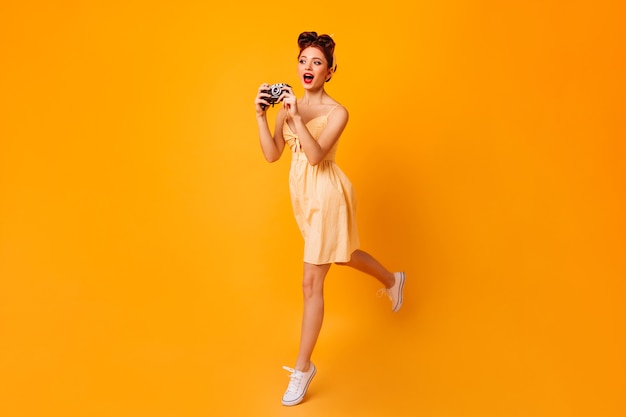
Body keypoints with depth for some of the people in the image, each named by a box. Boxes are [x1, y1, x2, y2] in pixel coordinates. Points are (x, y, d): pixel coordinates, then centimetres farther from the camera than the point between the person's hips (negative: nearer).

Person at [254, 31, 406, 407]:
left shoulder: (337, 112, -13)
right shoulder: (289, 105, 3)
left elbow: (316, 155, -26)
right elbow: (272, 154, -2)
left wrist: (296, 116, -29)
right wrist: (262, 115, -12)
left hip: (326, 195, -7)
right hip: (302, 193, 7)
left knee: (311, 284, -4)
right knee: (342, 254, 27)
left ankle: (303, 367, 12)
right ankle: (393, 280, 57)